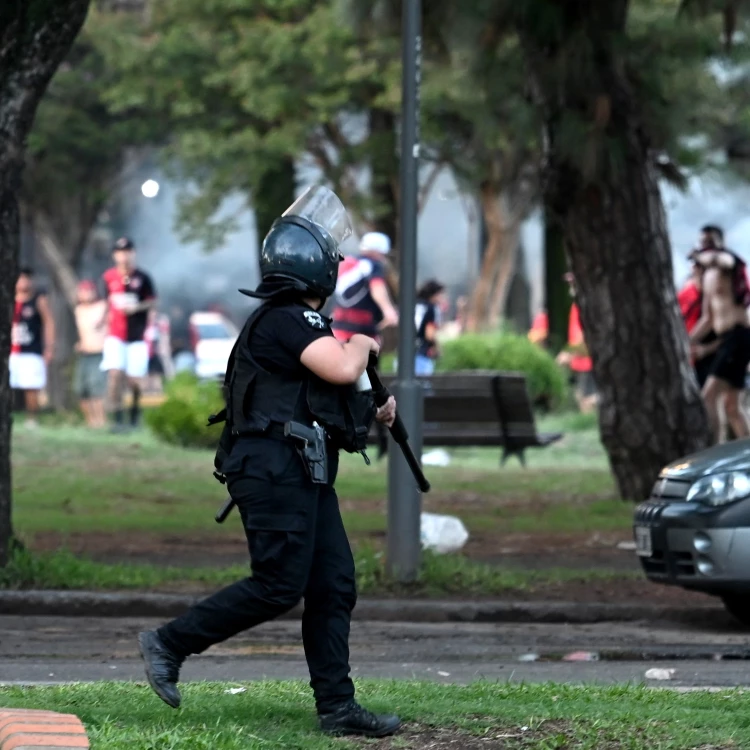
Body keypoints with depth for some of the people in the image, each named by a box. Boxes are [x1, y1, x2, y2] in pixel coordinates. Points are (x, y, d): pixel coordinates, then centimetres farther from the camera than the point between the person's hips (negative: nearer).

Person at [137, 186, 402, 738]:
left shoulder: (294, 321, 20)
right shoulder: (287, 319, -13)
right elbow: (341, 369, -26)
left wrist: (373, 411, 18)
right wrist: (362, 344, -4)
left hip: (306, 476, 10)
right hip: (275, 470, -10)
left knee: (334, 585, 5)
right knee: (278, 586, -10)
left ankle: (337, 707, 4)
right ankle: (170, 644, 0)